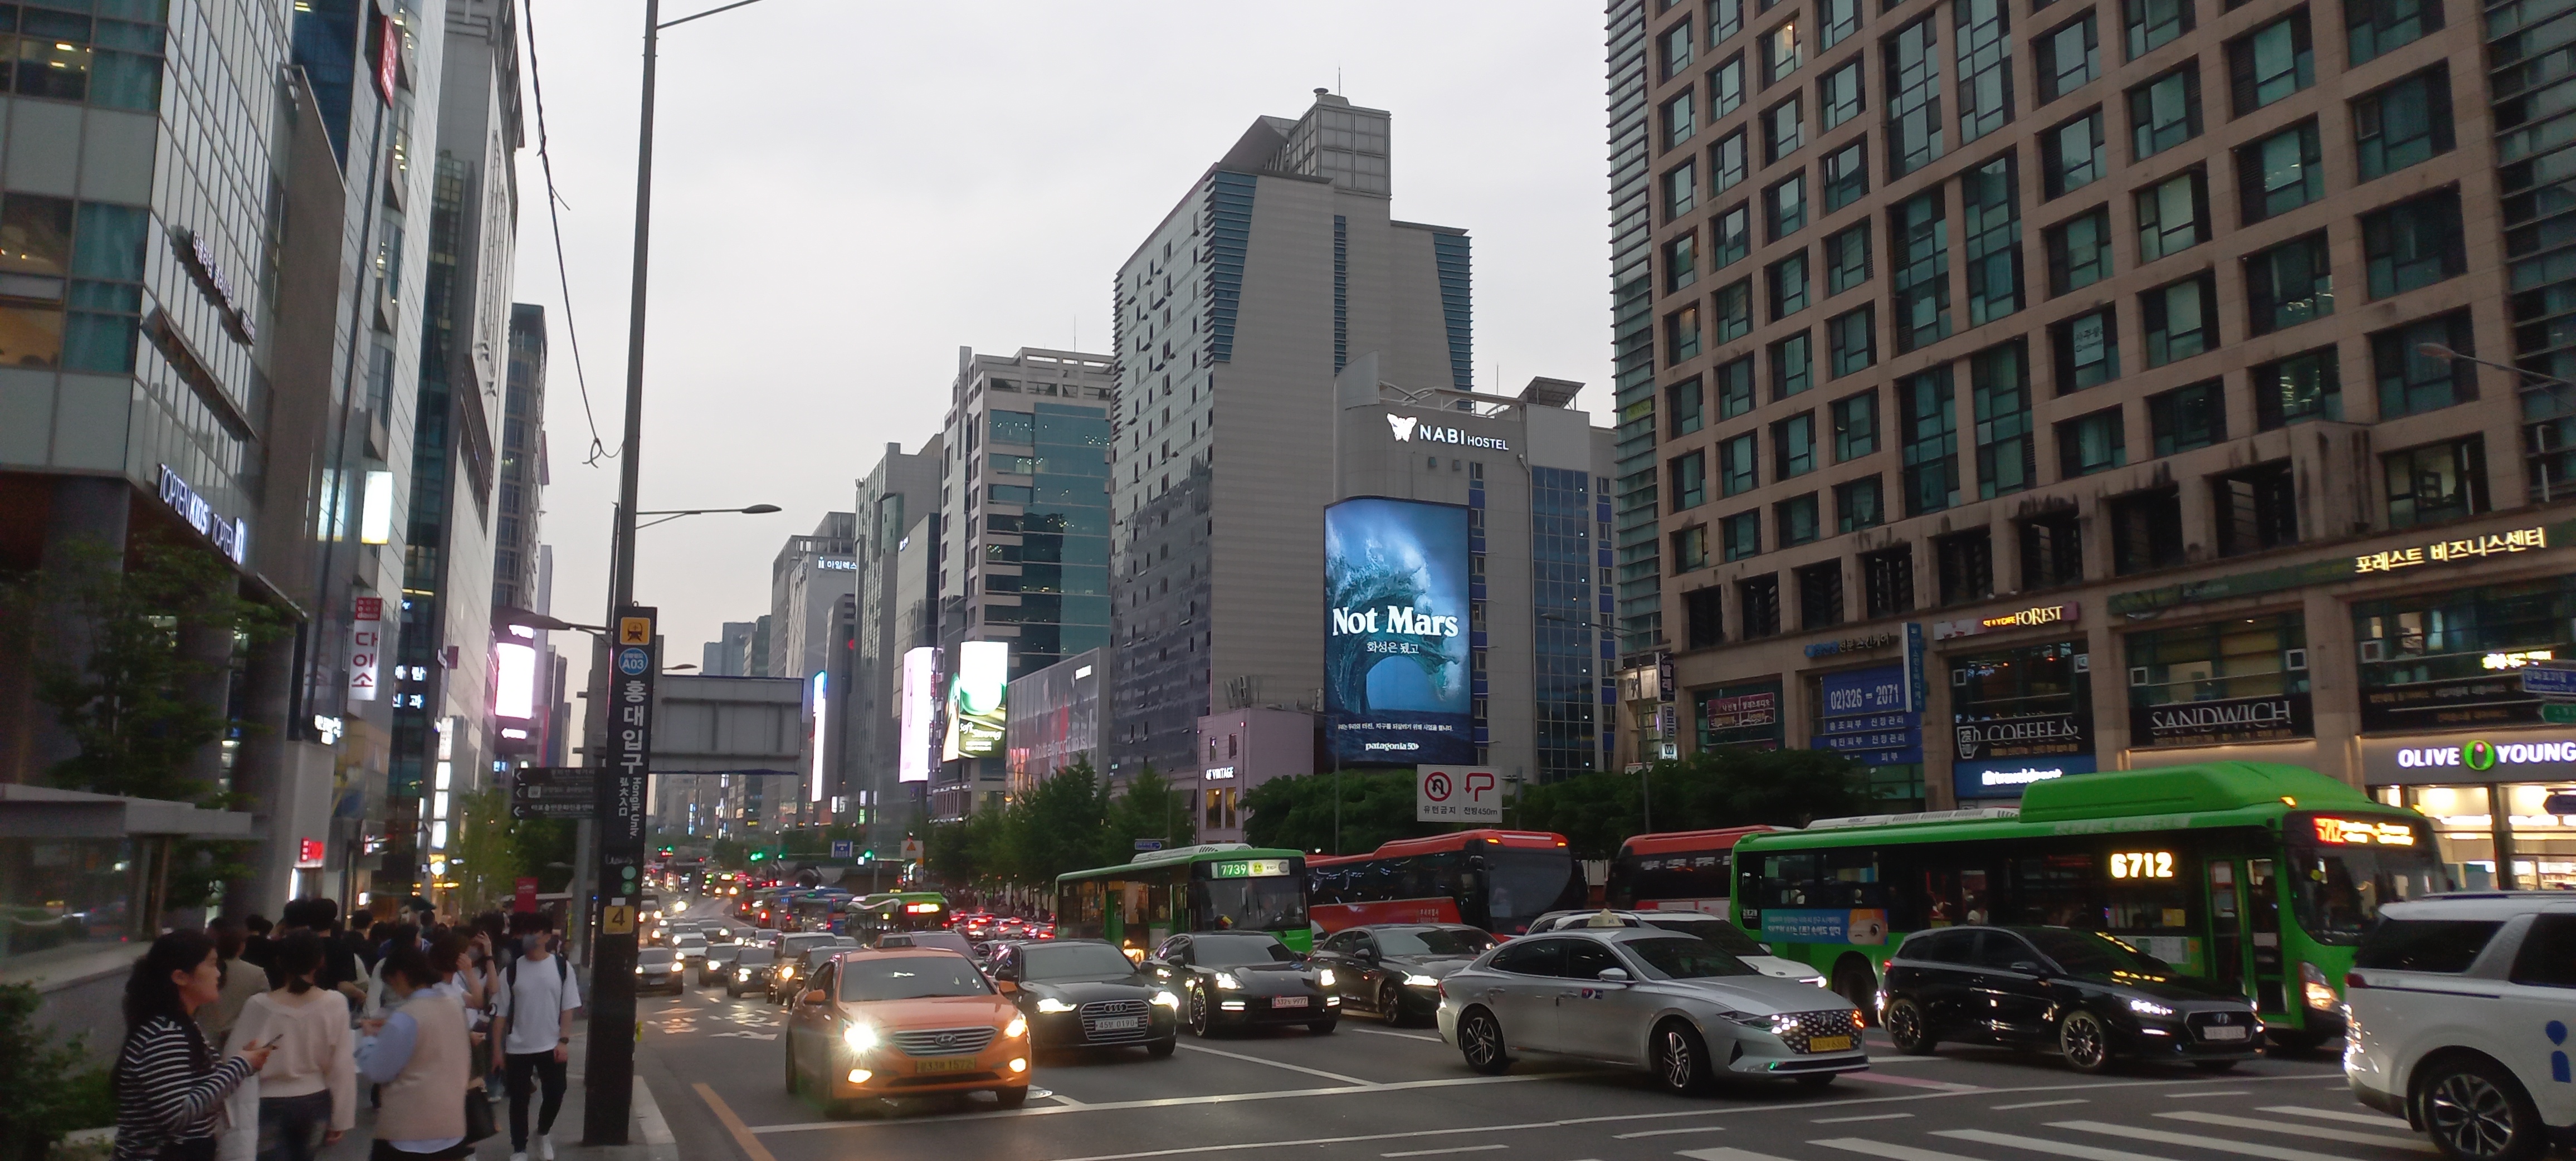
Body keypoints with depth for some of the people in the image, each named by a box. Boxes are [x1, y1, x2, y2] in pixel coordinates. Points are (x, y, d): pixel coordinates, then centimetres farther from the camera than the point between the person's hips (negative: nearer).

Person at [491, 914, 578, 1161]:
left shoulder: (562, 967, -4)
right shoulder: (511, 971, -4)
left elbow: (568, 1008, -2)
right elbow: (500, 1014, 0)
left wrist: (564, 1041, -9)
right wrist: (497, 1049, -2)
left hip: (551, 1046, 0)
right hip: (518, 1048, 0)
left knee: (555, 1095, 6)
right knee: (519, 1100, 7)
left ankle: (544, 1134, 34)